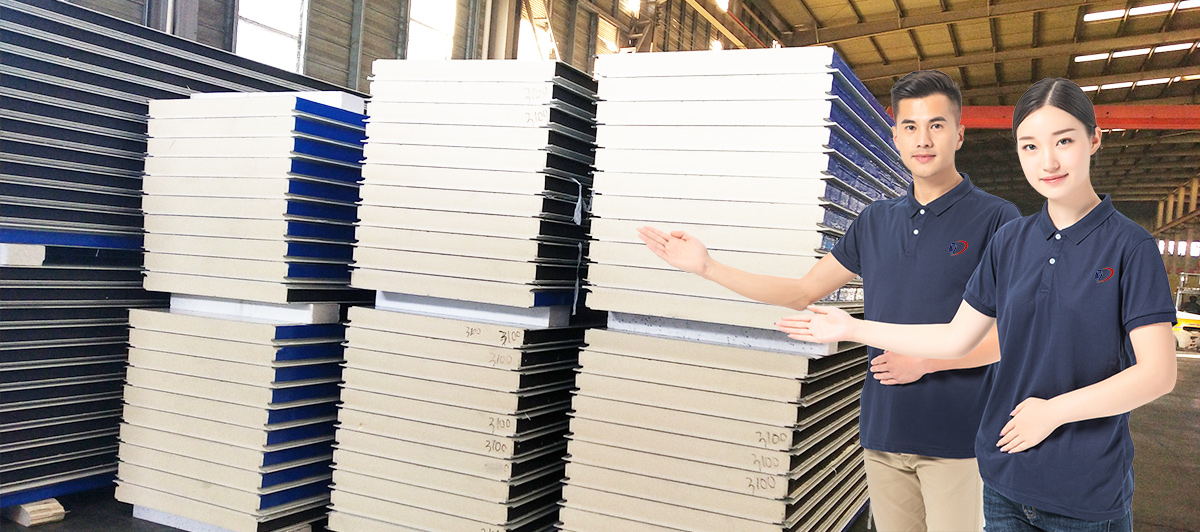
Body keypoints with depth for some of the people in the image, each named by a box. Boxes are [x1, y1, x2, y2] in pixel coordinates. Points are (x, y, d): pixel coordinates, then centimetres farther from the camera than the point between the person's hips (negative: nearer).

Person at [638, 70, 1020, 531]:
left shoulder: (995, 218, -5)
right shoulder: (876, 221, 10)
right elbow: (802, 292, 13)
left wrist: (925, 360, -15)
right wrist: (707, 267, 8)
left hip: (956, 436, -4)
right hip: (884, 428, 5)